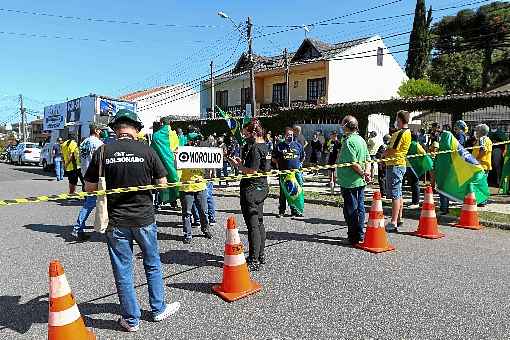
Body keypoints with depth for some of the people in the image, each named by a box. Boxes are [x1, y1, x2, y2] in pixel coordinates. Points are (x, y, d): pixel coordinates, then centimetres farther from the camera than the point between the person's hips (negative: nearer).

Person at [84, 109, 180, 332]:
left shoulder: (102, 152, -7)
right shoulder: (146, 150, -8)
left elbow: (89, 187, -2)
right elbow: (162, 183, -3)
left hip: (116, 221, 0)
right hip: (144, 218, 0)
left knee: (123, 272, 13)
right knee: (152, 265, 19)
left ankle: (131, 320, 26)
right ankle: (158, 309, 33)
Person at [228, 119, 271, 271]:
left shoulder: (255, 148, -18)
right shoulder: (265, 146, 12)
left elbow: (252, 171, -23)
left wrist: (238, 165, -10)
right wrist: (242, 162, 11)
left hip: (251, 189, -10)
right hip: (261, 188, 10)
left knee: (252, 225, -4)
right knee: (259, 222, 17)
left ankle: (254, 260, 4)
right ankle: (261, 256, 28)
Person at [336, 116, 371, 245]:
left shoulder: (348, 141, -17)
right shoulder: (361, 139, 12)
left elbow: (353, 163, -22)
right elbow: (367, 159, 13)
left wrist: (363, 174, -9)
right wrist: (366, 172, 0)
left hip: (350, 182, -9)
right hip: (360, 182, 9)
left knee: (350, 210, 1)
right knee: (359, 208, 14)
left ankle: (354, 238, 8)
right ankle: (360, 235, 24)